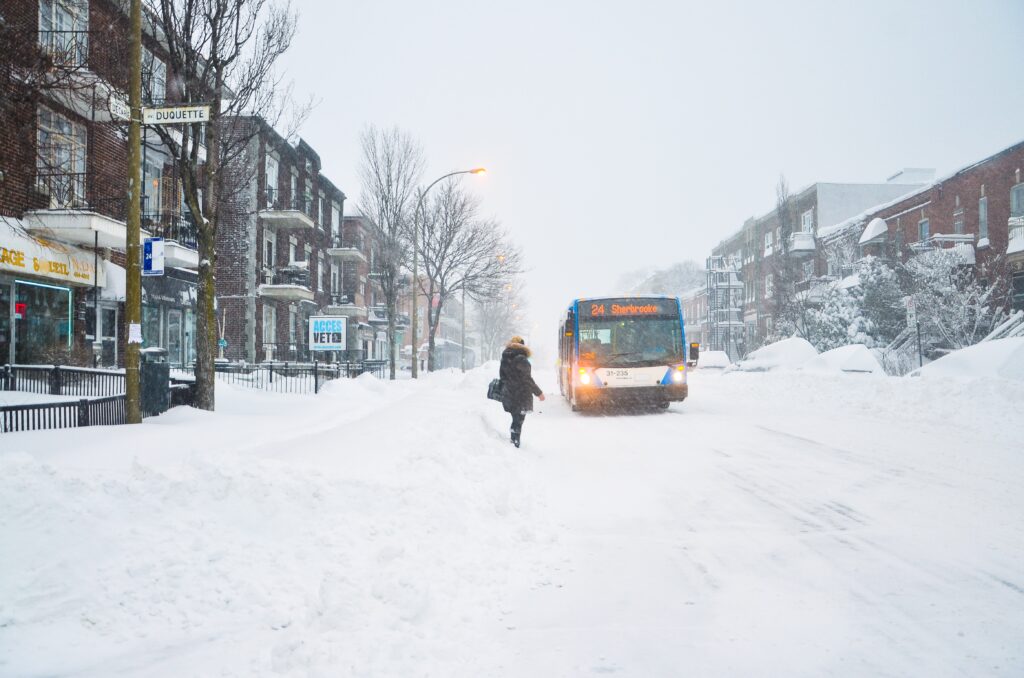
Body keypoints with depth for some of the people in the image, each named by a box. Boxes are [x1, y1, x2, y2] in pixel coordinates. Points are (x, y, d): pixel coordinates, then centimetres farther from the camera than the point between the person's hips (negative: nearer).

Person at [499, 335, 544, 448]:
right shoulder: (521, 359, -14)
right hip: (521, 396, -7)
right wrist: (538, 392, -7)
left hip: (507, 395, 7)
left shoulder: (504, 359, 9)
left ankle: (513, 442, 19)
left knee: (516, 420, 18)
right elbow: (527, 379, -14)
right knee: (518, 422, -2)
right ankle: (515, 443, -6)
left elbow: (502, 377, 14)